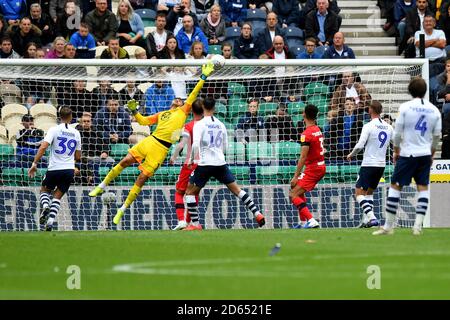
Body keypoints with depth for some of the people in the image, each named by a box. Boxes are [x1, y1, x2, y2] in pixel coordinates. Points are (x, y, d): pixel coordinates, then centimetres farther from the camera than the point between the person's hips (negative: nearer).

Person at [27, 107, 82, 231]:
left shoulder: (54, 130, -4)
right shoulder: (76, 133, 8)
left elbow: (43, 147, -16)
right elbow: (78, 157, 15)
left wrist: (34, 164, -13)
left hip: (54, 169, -2)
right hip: (69, 169, 2)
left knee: (44, 190, 21)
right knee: (57, 196, 13)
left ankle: (45, 206, -10)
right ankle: (50, 221, -5)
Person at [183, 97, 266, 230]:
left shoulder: (200, 124, -7)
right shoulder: (220, 125, 9)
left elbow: (195, 144, -18)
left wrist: (191, 159, -4)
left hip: (205, 164, -4)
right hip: (221, 163, 5)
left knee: (190, 192, 7)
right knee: (237, 189, 11)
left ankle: (195, 223, -1)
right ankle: (257, 213, 5)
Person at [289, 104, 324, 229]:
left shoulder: (306, 134, -17)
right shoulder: (318, 130, 10)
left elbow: (303, 157, -20)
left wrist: (296, 176, -19)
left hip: (312, 167, -9)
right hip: (321, 166, 9)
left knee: (293, 195, -12)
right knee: (299, 192, 23)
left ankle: (311, 220, -23)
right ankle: (304, 222, 24)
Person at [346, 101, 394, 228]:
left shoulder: (368, 126, -13)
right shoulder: (389, 127, 6)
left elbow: (360, 145, -17)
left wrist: (351, 155, 1)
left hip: (369, 164, -7)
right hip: (381, 164, 7)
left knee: (359, 193, -4)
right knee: (369, 192, 20)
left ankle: (372, 218, -20)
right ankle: (367, 220, 14)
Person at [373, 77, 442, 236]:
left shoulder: (405, 107, -8)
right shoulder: (434, 110, 3)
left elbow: (397, 132, -5)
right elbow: (437, 135, 9)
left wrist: (396, 150, 9)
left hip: (407, 153, -3)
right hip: (425, 154, 3)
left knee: (395, 186, 3)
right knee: (423, 187, 6)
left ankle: (388, 226, 3)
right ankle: (418, 225, -3)